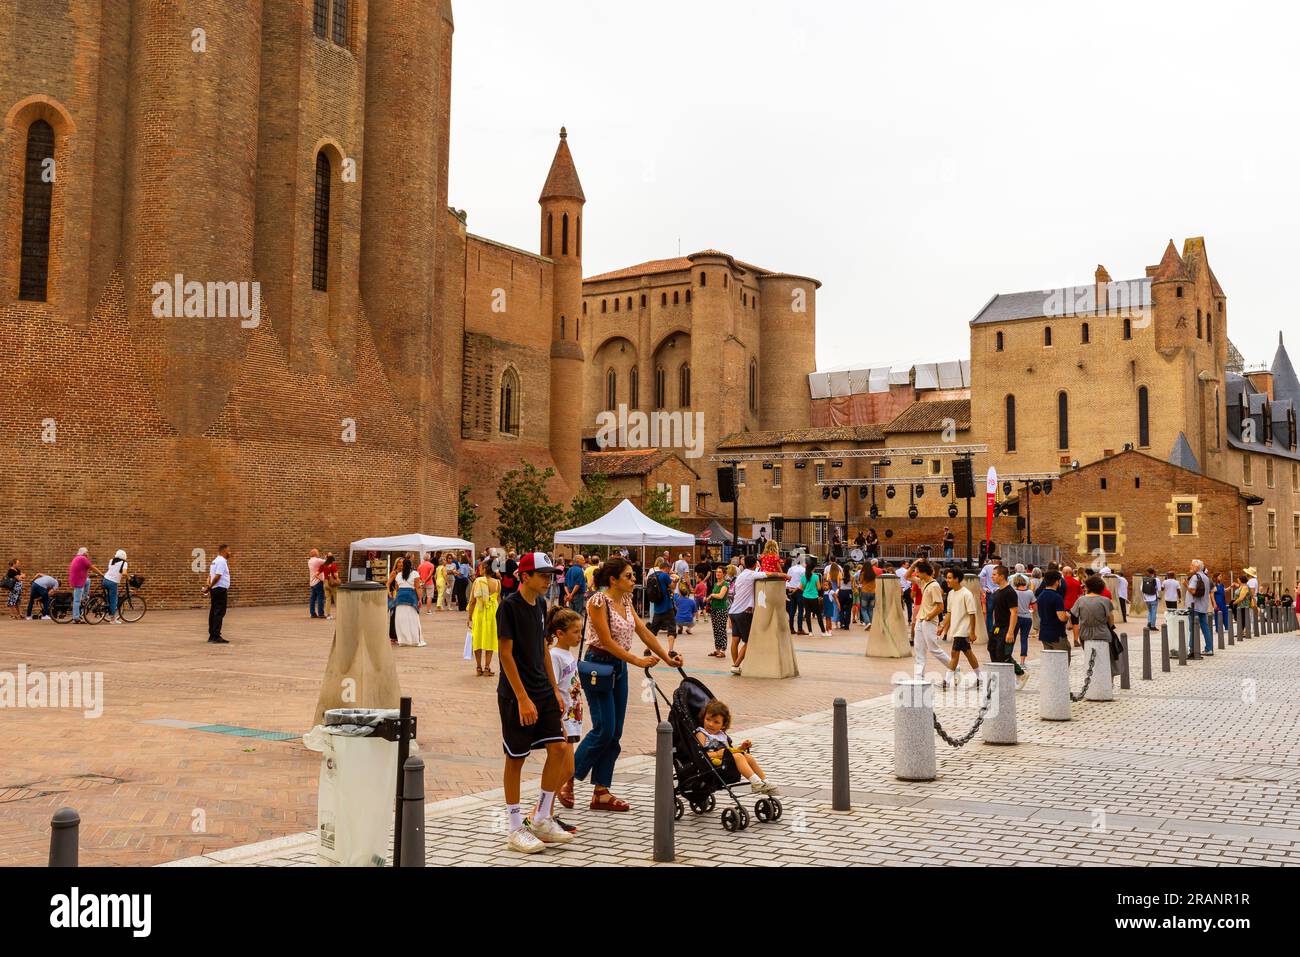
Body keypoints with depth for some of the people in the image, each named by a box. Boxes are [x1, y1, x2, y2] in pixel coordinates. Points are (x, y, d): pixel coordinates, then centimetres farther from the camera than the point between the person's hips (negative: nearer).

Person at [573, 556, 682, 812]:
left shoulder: (625, 600, 8)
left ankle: (601, 793, 13)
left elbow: (643, 631, 10)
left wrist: (667, 657, 5)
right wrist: (638, 661, -19)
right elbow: (607, 641, -20)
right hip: (599, 666, -8)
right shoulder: (598, 601, -17)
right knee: (603, 730, -9)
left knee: (615, 734, 7)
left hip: (619, 667, 8)